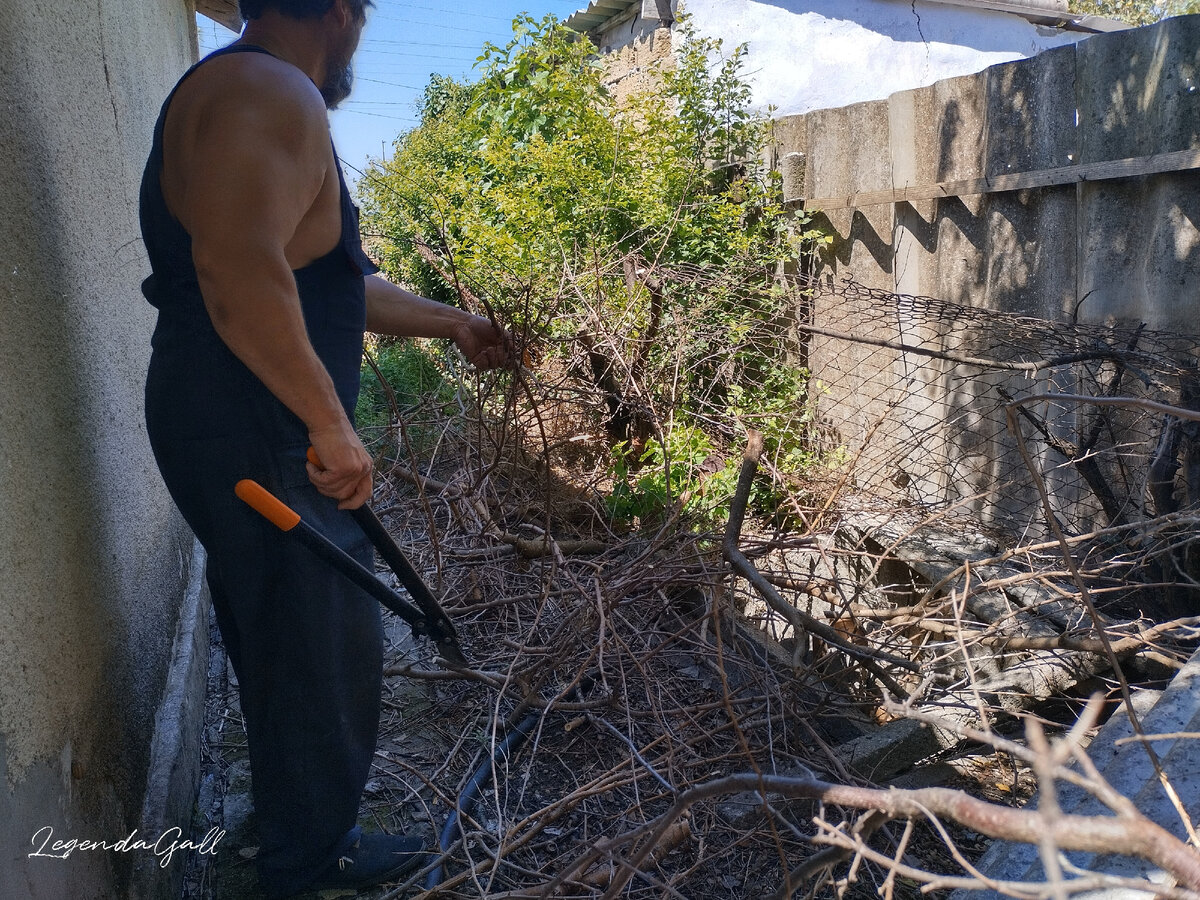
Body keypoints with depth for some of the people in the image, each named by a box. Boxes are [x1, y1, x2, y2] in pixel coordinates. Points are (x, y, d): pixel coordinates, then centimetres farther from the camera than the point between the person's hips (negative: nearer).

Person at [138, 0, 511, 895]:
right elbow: (239, 268, -32)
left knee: (281, 634, 24)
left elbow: (333, 285, 22)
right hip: (259, 439, -11)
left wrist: (452, 324, 28)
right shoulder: (271, 93, -16)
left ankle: (298, 824, 47)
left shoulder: (266, 101, 19)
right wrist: (331, 424, -26)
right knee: (322, 645, 5)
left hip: (258, 433, 11)